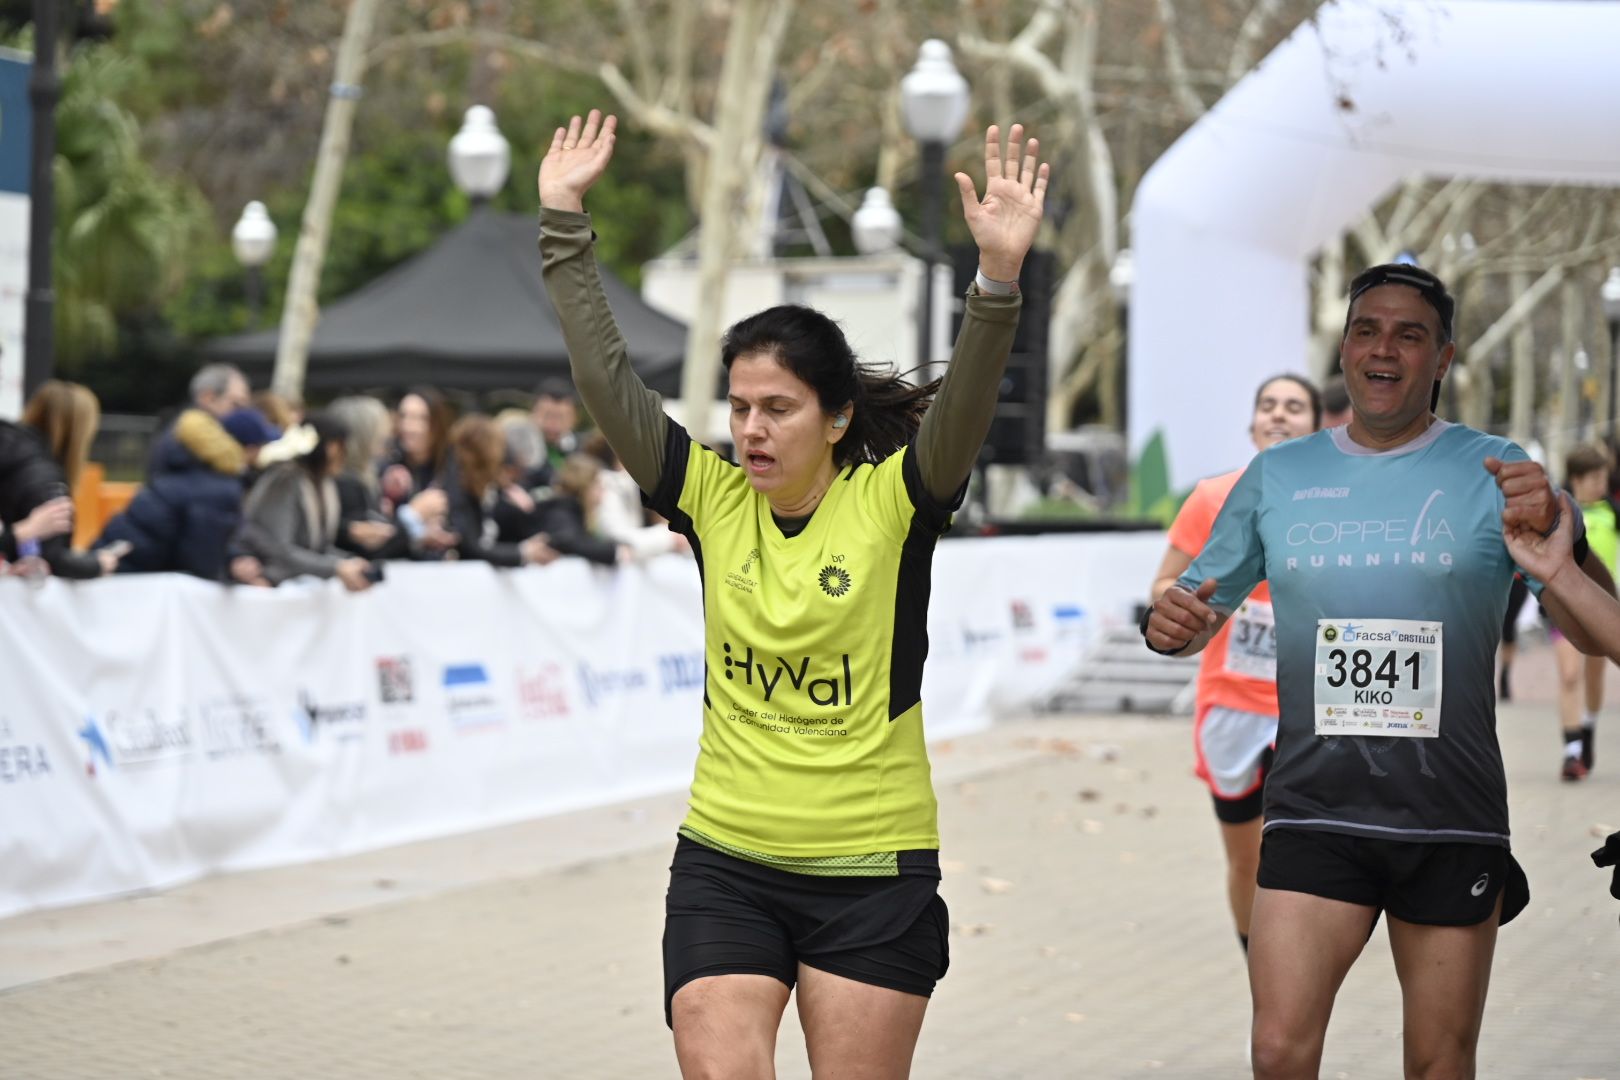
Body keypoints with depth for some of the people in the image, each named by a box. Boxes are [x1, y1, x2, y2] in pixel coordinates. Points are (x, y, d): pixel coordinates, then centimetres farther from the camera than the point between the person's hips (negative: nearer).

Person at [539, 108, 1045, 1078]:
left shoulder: (892, 503, -7)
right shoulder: (712, 497, 1)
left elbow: (964, 408, -22)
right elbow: (607, 381, -2)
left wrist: (999, 278, -38)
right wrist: (565, 223, -6)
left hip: (873, 871, -2)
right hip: (724, 863, 2)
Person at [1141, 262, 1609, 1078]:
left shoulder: (1494, 472, 0)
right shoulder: (1277, 476, 8)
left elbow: (1589, 633, -8)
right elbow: (1200, 607, 15)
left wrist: (1554, 534, -29)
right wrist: (1167, 625, -11)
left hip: (1452, 819, -1)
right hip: (1315, 809, 1)